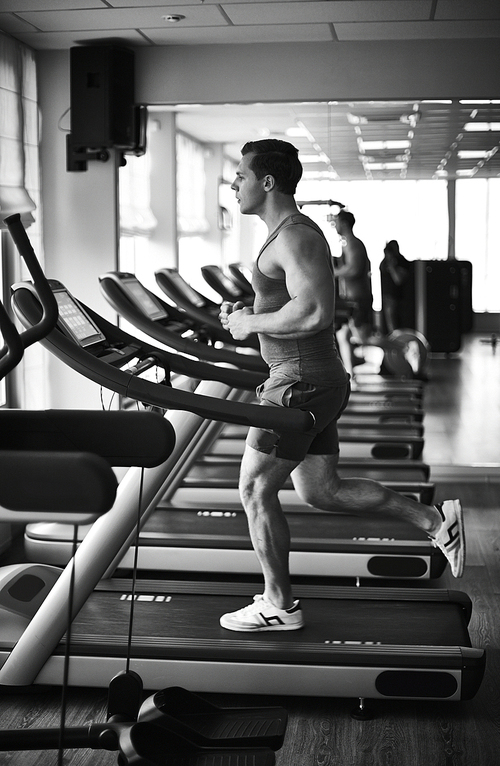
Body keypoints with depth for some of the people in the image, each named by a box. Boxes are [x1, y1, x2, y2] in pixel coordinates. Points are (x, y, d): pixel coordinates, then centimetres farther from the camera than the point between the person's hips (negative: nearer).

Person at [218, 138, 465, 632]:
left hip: (301, 383, -10)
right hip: (314, 379, 10)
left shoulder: (295, 236, -16)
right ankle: (436, 521, 17)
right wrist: (247, 314, 12)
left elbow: (314, 313, -28)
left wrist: (250, 324, -16)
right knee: (320, 491, 15)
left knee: (255, 489, 0)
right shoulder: (290, 233, 16)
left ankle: (278, 606, 11)